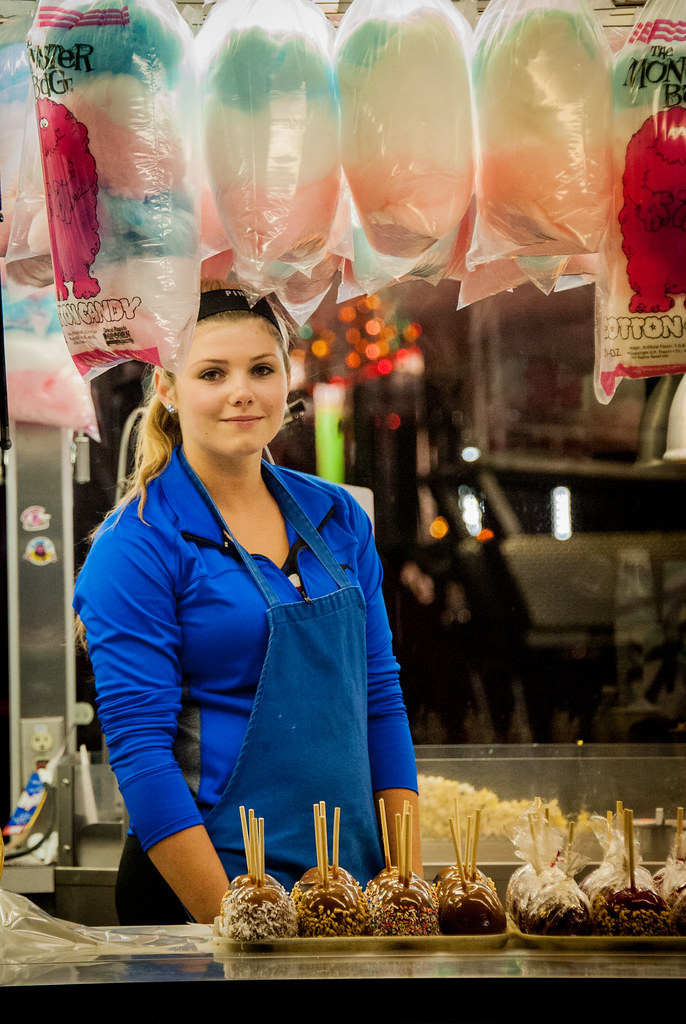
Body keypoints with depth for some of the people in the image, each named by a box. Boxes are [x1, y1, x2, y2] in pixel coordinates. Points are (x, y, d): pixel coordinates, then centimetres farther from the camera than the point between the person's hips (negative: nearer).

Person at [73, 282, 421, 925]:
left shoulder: (336, 517, 7)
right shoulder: (137, 545, -10)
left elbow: (379, 698, 9)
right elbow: (138, 747, -14)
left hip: (354, 876, 5)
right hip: (200, 894, -5)